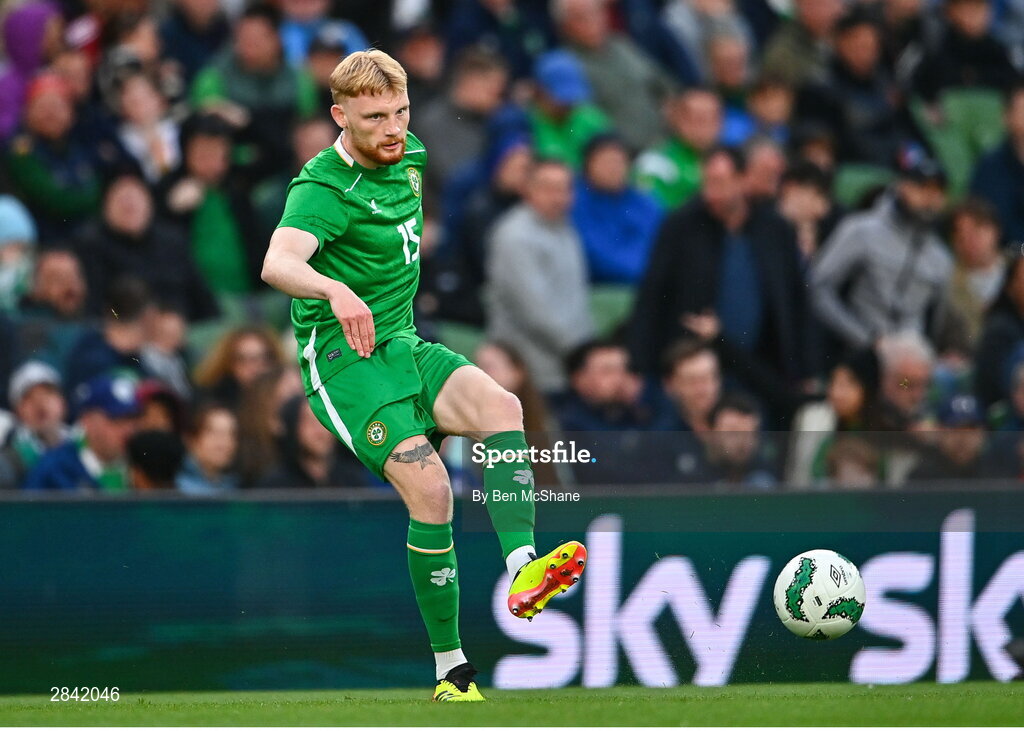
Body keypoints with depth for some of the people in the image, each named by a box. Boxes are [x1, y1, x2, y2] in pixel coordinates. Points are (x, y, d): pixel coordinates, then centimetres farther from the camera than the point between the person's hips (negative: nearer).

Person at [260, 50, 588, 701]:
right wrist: (334, 291, -56)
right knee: (430, 488, -25)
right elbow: (278, 263, -37)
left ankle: (523, 571, -42)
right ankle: (451, 671, -15)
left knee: (499, 405, -25)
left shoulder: (409, 159, 9)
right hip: (344, 361, -7)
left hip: (403, 347, 7)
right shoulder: (324, 190, -16)